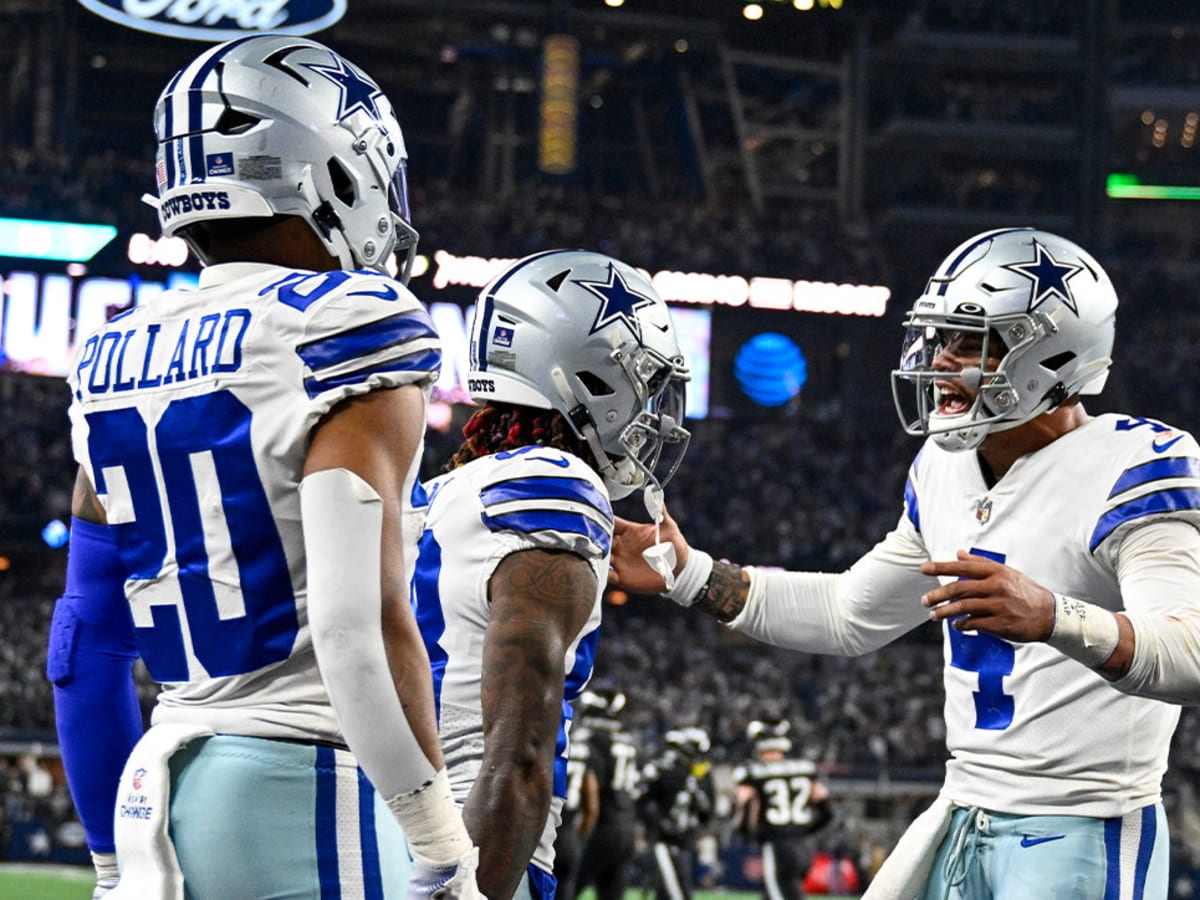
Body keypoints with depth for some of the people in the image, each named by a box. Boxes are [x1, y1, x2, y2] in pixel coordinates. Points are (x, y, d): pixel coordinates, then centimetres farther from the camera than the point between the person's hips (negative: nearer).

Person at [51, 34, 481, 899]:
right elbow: (359, 629, -19)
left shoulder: (117, 361, 13)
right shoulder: (342, 339, -9)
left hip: (160, 790, 7)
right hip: (297, 788, -7)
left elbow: (82, 650, 17)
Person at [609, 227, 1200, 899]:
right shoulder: (949, 469, 12)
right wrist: (689, 575, 18)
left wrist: (1050, 616, -45)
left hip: (1084, 840, -8)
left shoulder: (1130, 470, -16)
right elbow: (851, 615, 23)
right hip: (963, 822, 8)